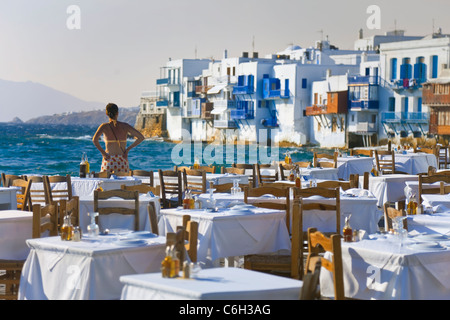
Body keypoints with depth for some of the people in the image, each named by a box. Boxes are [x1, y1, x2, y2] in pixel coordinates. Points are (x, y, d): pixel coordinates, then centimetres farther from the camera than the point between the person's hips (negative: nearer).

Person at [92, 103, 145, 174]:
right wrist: (128, 149, 6)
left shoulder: (104, 126, -3)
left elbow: (94, 139, -19)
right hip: (123, 162, 1)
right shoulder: (125, 126, 2)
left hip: (109, 161, -1)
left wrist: (103, 152, -8)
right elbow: (141, 137, 2)